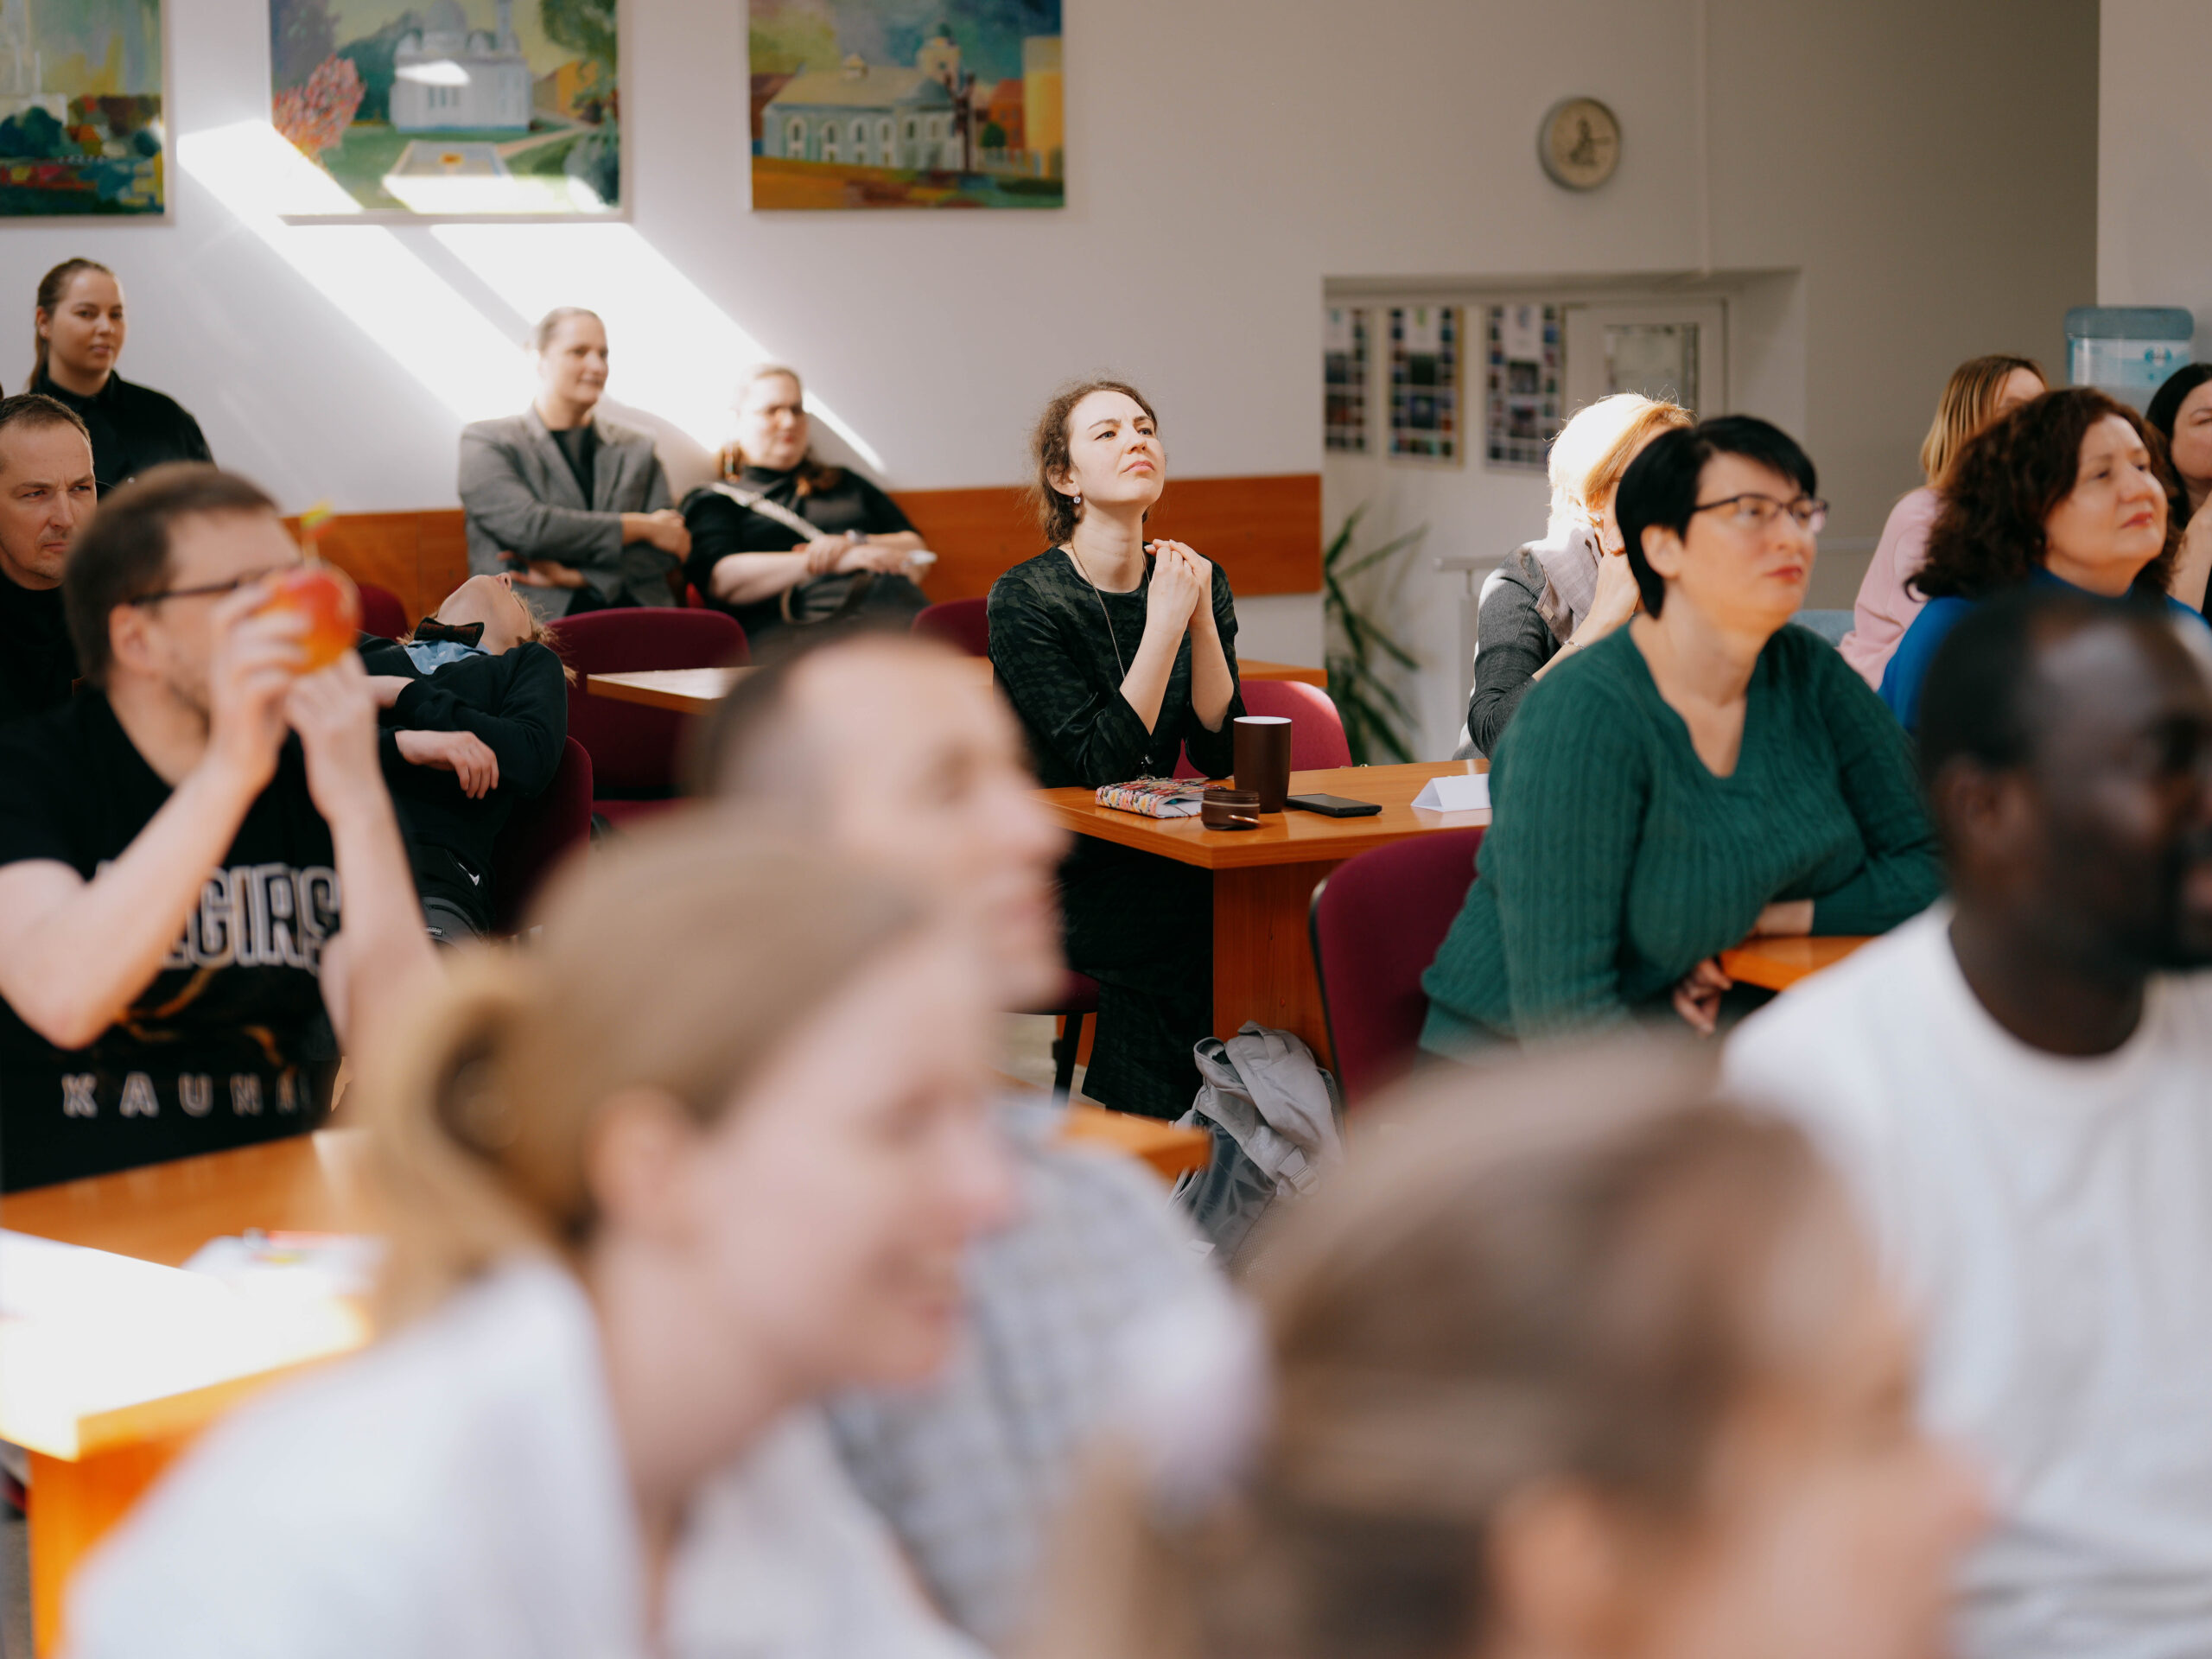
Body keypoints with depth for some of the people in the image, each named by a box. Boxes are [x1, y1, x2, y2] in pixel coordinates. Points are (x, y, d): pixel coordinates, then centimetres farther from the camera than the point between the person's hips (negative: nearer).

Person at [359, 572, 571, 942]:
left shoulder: (530, 661, 30)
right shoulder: (357, 648, 33)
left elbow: (533, 759, 7)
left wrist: (403, 695, 10)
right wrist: (402, 743, -7)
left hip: (434, 864, -2)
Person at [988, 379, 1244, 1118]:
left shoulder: (1198, 583, 5)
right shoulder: (1025, 599, -11)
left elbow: (1222, 755, -3)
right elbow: (1103, 763, -19)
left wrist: (1202, 622, -14)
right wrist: (1164, 624, -23)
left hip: (1150, 860, 5)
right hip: (1047, 881, -5)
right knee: (1181, 938, -30)